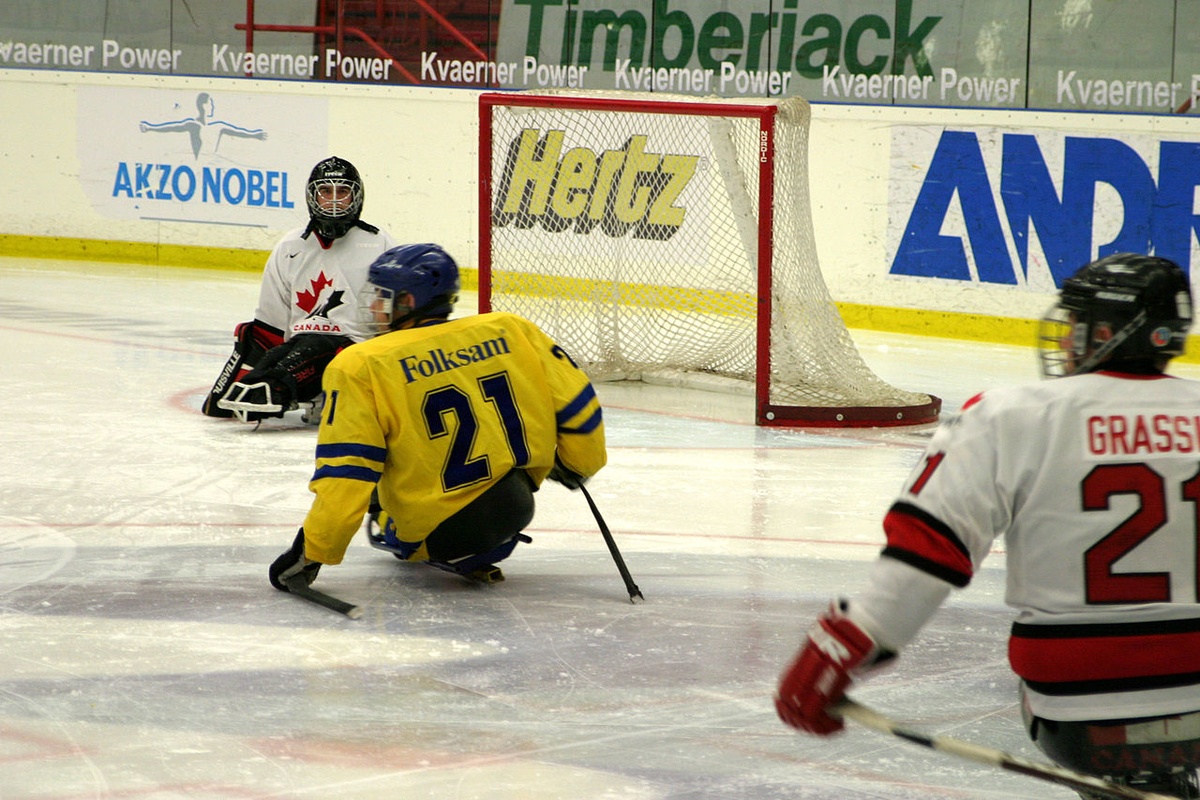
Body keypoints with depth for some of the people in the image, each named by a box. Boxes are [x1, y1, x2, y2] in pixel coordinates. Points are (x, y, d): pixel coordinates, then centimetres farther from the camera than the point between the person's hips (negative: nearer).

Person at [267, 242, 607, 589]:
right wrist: (576, 465, 24)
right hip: (518, 506, 3)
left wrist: (312, 553, -8)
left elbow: (345, 473, -14)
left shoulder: (360, 367, -10)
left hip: (436, 532, -3)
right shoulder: (511, 331, 0)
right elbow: (575, 404, 5)